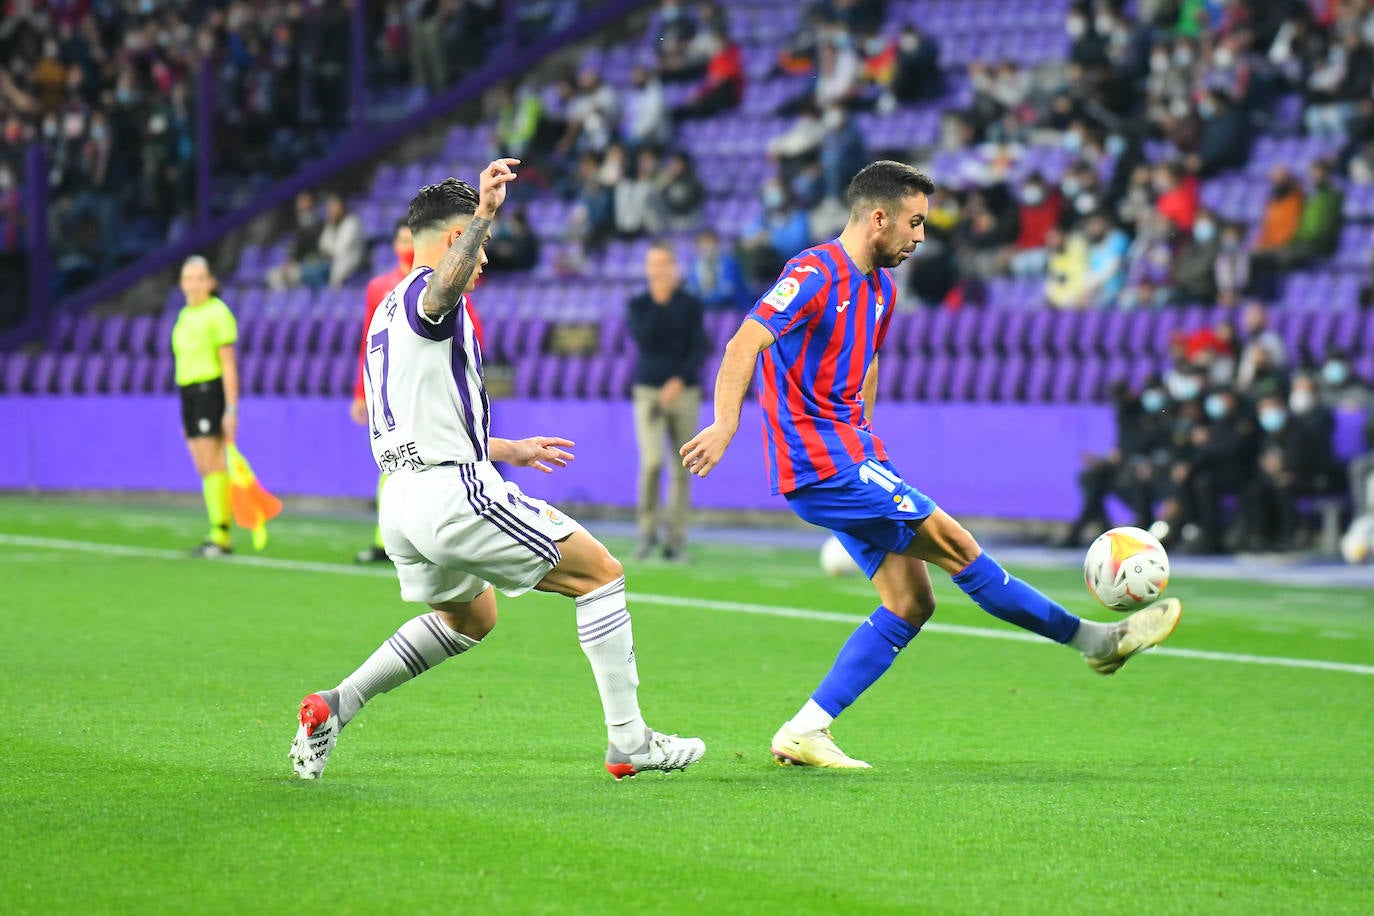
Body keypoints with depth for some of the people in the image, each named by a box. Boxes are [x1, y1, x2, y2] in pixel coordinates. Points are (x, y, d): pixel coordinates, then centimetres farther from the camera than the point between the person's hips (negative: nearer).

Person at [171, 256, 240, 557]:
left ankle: (221, 535, -10)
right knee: (203, 469, 6)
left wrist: (231, 409, -16)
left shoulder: (218, 312, -8)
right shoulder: (185, 315, 16)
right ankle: (219, 535, 8)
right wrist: (187, 414, 18)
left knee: (212, 467, -11)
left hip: (211, 390, -8)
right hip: (188, 393, 8)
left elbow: (229, 364, -11)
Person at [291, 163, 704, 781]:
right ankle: (628, 741, -2)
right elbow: (443, 289, -37)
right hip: (454, 494, -10)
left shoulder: (389, 311, 22)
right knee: (601, 575, 1)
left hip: (402, 499, 10)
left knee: (471, 618, 31)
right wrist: (483, 216, -48)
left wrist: (507, 451, 37)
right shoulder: (426, 291, -8)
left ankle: (335, 705, 18)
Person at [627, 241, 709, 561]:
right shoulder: (639, 305, 6)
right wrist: (659, 303, -11)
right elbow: (643, 340, -11)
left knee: (682, 469, -1)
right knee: (652, 462, -17)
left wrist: (679, 380, -15)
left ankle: (676, 539, 5)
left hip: (684, 392, 1)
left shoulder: (690, 305, 6)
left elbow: (700, 348, -2)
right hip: (648, 391, -1)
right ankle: (647, 531, -3)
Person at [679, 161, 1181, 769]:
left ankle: (804, 734, 2)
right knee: (955, 543, -9)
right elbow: (744, 345, -23)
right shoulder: (815, 274, -14)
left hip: (852, 460, 10)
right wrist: (726, 425, -37)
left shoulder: (880, 287, 15)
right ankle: (1097, 640, -1)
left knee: (910, 603, 3)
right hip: (822, 466, -10)